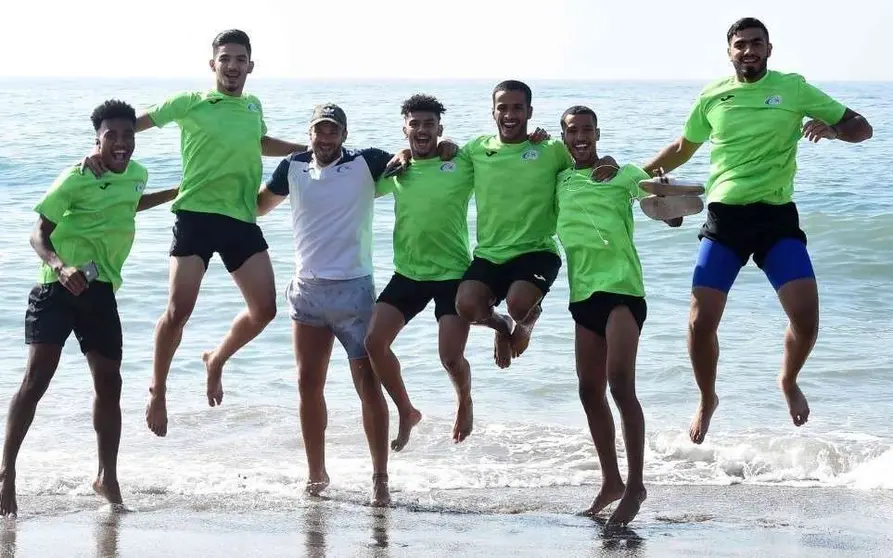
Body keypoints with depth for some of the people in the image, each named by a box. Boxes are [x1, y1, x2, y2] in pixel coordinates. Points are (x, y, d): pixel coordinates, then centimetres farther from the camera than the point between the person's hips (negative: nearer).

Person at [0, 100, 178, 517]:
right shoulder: (77, 178, -11)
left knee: (109, 385, 8)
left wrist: (178, 193, 35)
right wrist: (60, 266, -31)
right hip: (59, 285, -6)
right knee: (36, 380, -13)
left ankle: (107, 478, 22)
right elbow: (38, 235, -13)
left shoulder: (136, 175, 11)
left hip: (101, 290, 6)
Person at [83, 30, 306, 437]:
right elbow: (134, 121, 3)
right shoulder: (190, 103, -1)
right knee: (178, 311, -11)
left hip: (242, 220, 5)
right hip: (196, 215, -5)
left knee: (264, 309, -1)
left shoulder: (254, 107, 14)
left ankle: (217, 360, 27)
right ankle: (158, 389, 11)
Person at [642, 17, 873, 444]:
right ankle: (707, 400, 20)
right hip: (724, 217, 1)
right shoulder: (711, 97, 7)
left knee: (806, 316, -16)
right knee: (701, 321, -8)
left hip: (777, 217, -1)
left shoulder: (793, 89, 2)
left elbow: (861, 128, 6)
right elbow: (683, 148, 25)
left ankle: (788, 381, 17)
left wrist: (831, 129, -15)